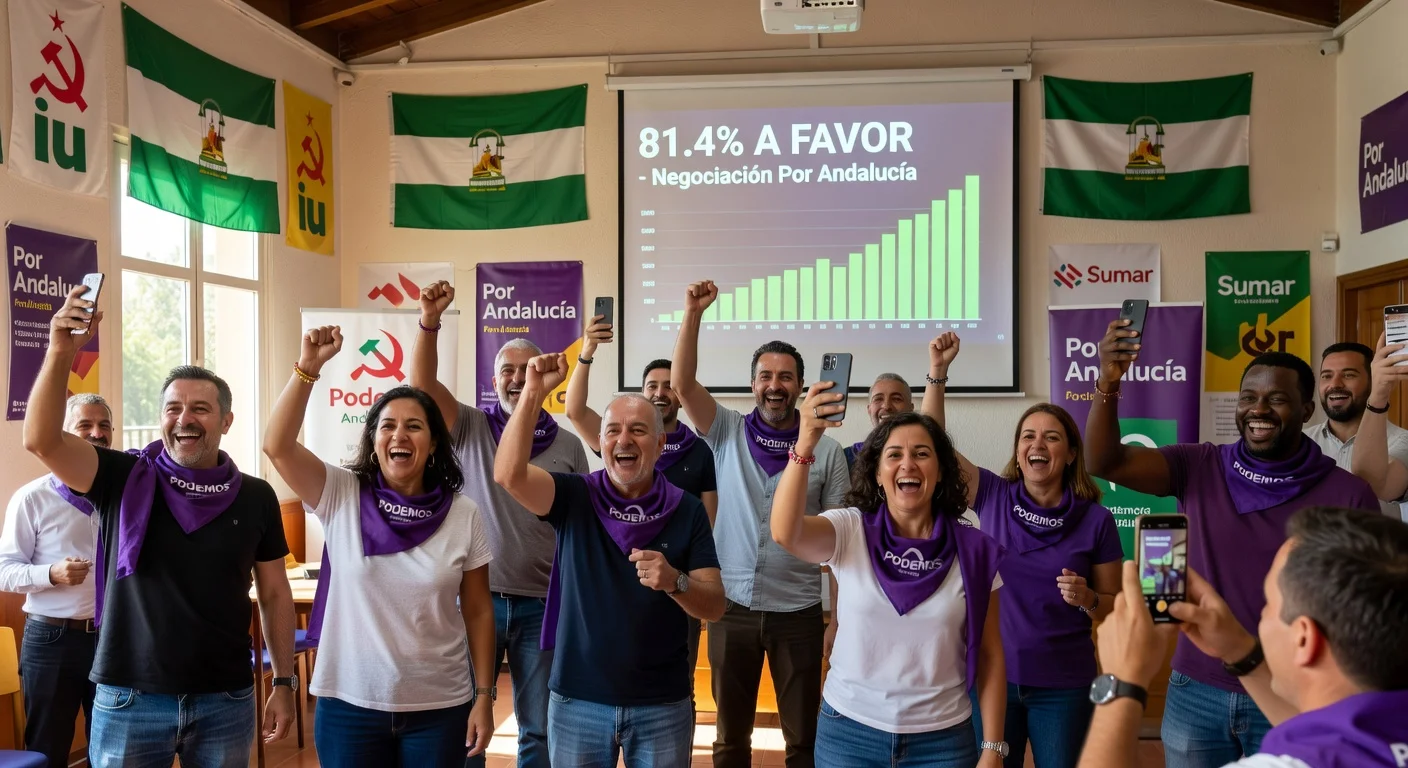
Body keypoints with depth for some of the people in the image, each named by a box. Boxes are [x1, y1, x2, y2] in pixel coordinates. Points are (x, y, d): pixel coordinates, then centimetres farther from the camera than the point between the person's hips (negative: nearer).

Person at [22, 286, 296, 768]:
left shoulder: (255, 497, 0)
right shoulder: (124, 481, -3)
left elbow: (274, 594, 5)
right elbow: (41, 439, -18)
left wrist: (284, 681, 3)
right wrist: (62, 351, -29)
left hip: (226, 701, 1)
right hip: (128, 699, -1)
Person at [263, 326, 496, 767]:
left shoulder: (463, 515, -4)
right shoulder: (341, 497, -4)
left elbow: (478, 612, 0)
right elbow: (277, 446, -16)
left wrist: (484, 697, -1)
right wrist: (308, 367, -22)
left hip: (439, 708, 0)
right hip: (348, 703, 0)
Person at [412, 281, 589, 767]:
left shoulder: (568, 446, 3)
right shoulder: (470, 428, 1)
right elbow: (422, 383, -14)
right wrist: (430, 321, -29)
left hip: (542, 605, 1)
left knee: (541, 727, 12)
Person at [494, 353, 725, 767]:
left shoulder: (688, 510, -3)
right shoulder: (574, 498, -3)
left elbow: (716, 605, -5)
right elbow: (509, 474, -20)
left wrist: (674, 582, -25)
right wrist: (532, 394, -27)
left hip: (662, 705, 0)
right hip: (577, 701, 0)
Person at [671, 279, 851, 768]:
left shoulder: (827, 452, -2)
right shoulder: (727, 433, 1)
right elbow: (682, 383, -12)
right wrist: (694, 313, -19)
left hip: (799, 612, -1)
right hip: (732, 607, 1)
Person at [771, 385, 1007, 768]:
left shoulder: (974, 552, -4)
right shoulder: (849, 531, -7)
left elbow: (989, 655, 1)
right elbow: (785, 533, -28)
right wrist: (806, 444, -39)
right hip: (848, 732, 0)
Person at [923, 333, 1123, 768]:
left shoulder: (1095, 520, -5)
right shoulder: (993, 496, -2)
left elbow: (1115, 606, 2)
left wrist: (1087, 599, -19)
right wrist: (938, 373, -15)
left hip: (1063, 686, -1)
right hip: (992, 675, 1)